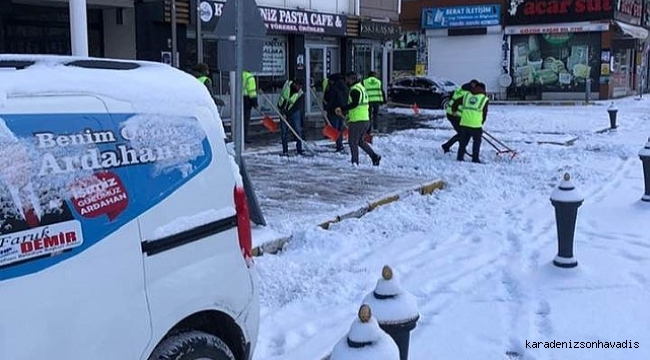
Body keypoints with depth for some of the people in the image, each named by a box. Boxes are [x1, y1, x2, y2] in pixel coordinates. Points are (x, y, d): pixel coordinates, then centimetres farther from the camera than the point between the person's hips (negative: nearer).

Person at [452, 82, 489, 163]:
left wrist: (454, 111, 36)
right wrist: (481, 122, 23)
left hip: (464, 123, 3)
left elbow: (456, 103, 19)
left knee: (463, 141, 14)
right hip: (476, 124, -3)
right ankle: (475, 158, 7)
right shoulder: (484, 98, 6)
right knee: (477, 141, 10)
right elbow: (484, 113, 9)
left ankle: (460, 157, 16)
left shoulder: (467, 95, 14)